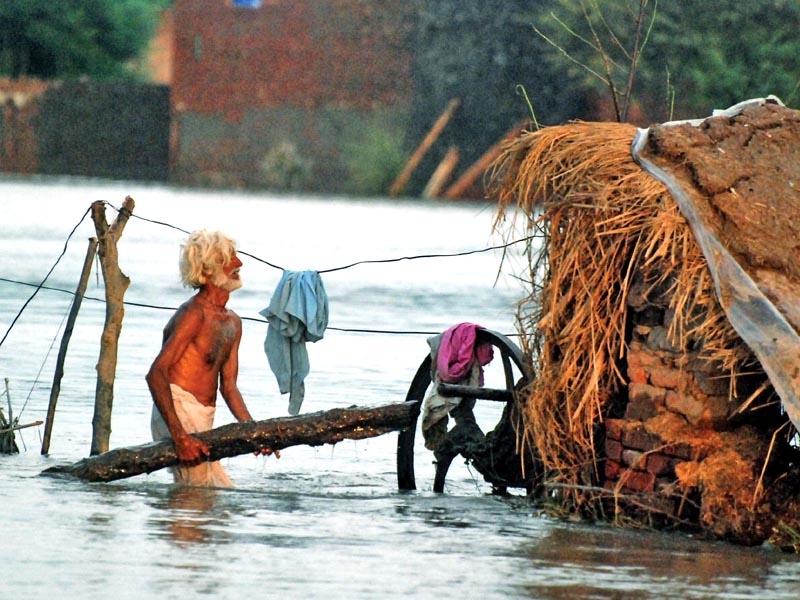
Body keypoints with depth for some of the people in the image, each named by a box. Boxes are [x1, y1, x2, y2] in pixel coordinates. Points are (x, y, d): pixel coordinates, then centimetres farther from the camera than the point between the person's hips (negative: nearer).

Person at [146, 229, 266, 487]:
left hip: (202, 422, 10)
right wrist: (179, 436, -31)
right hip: (177, 417, -10)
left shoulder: (233, 323, 17)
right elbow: (156, 374, -21)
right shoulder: (194, 314, -12)